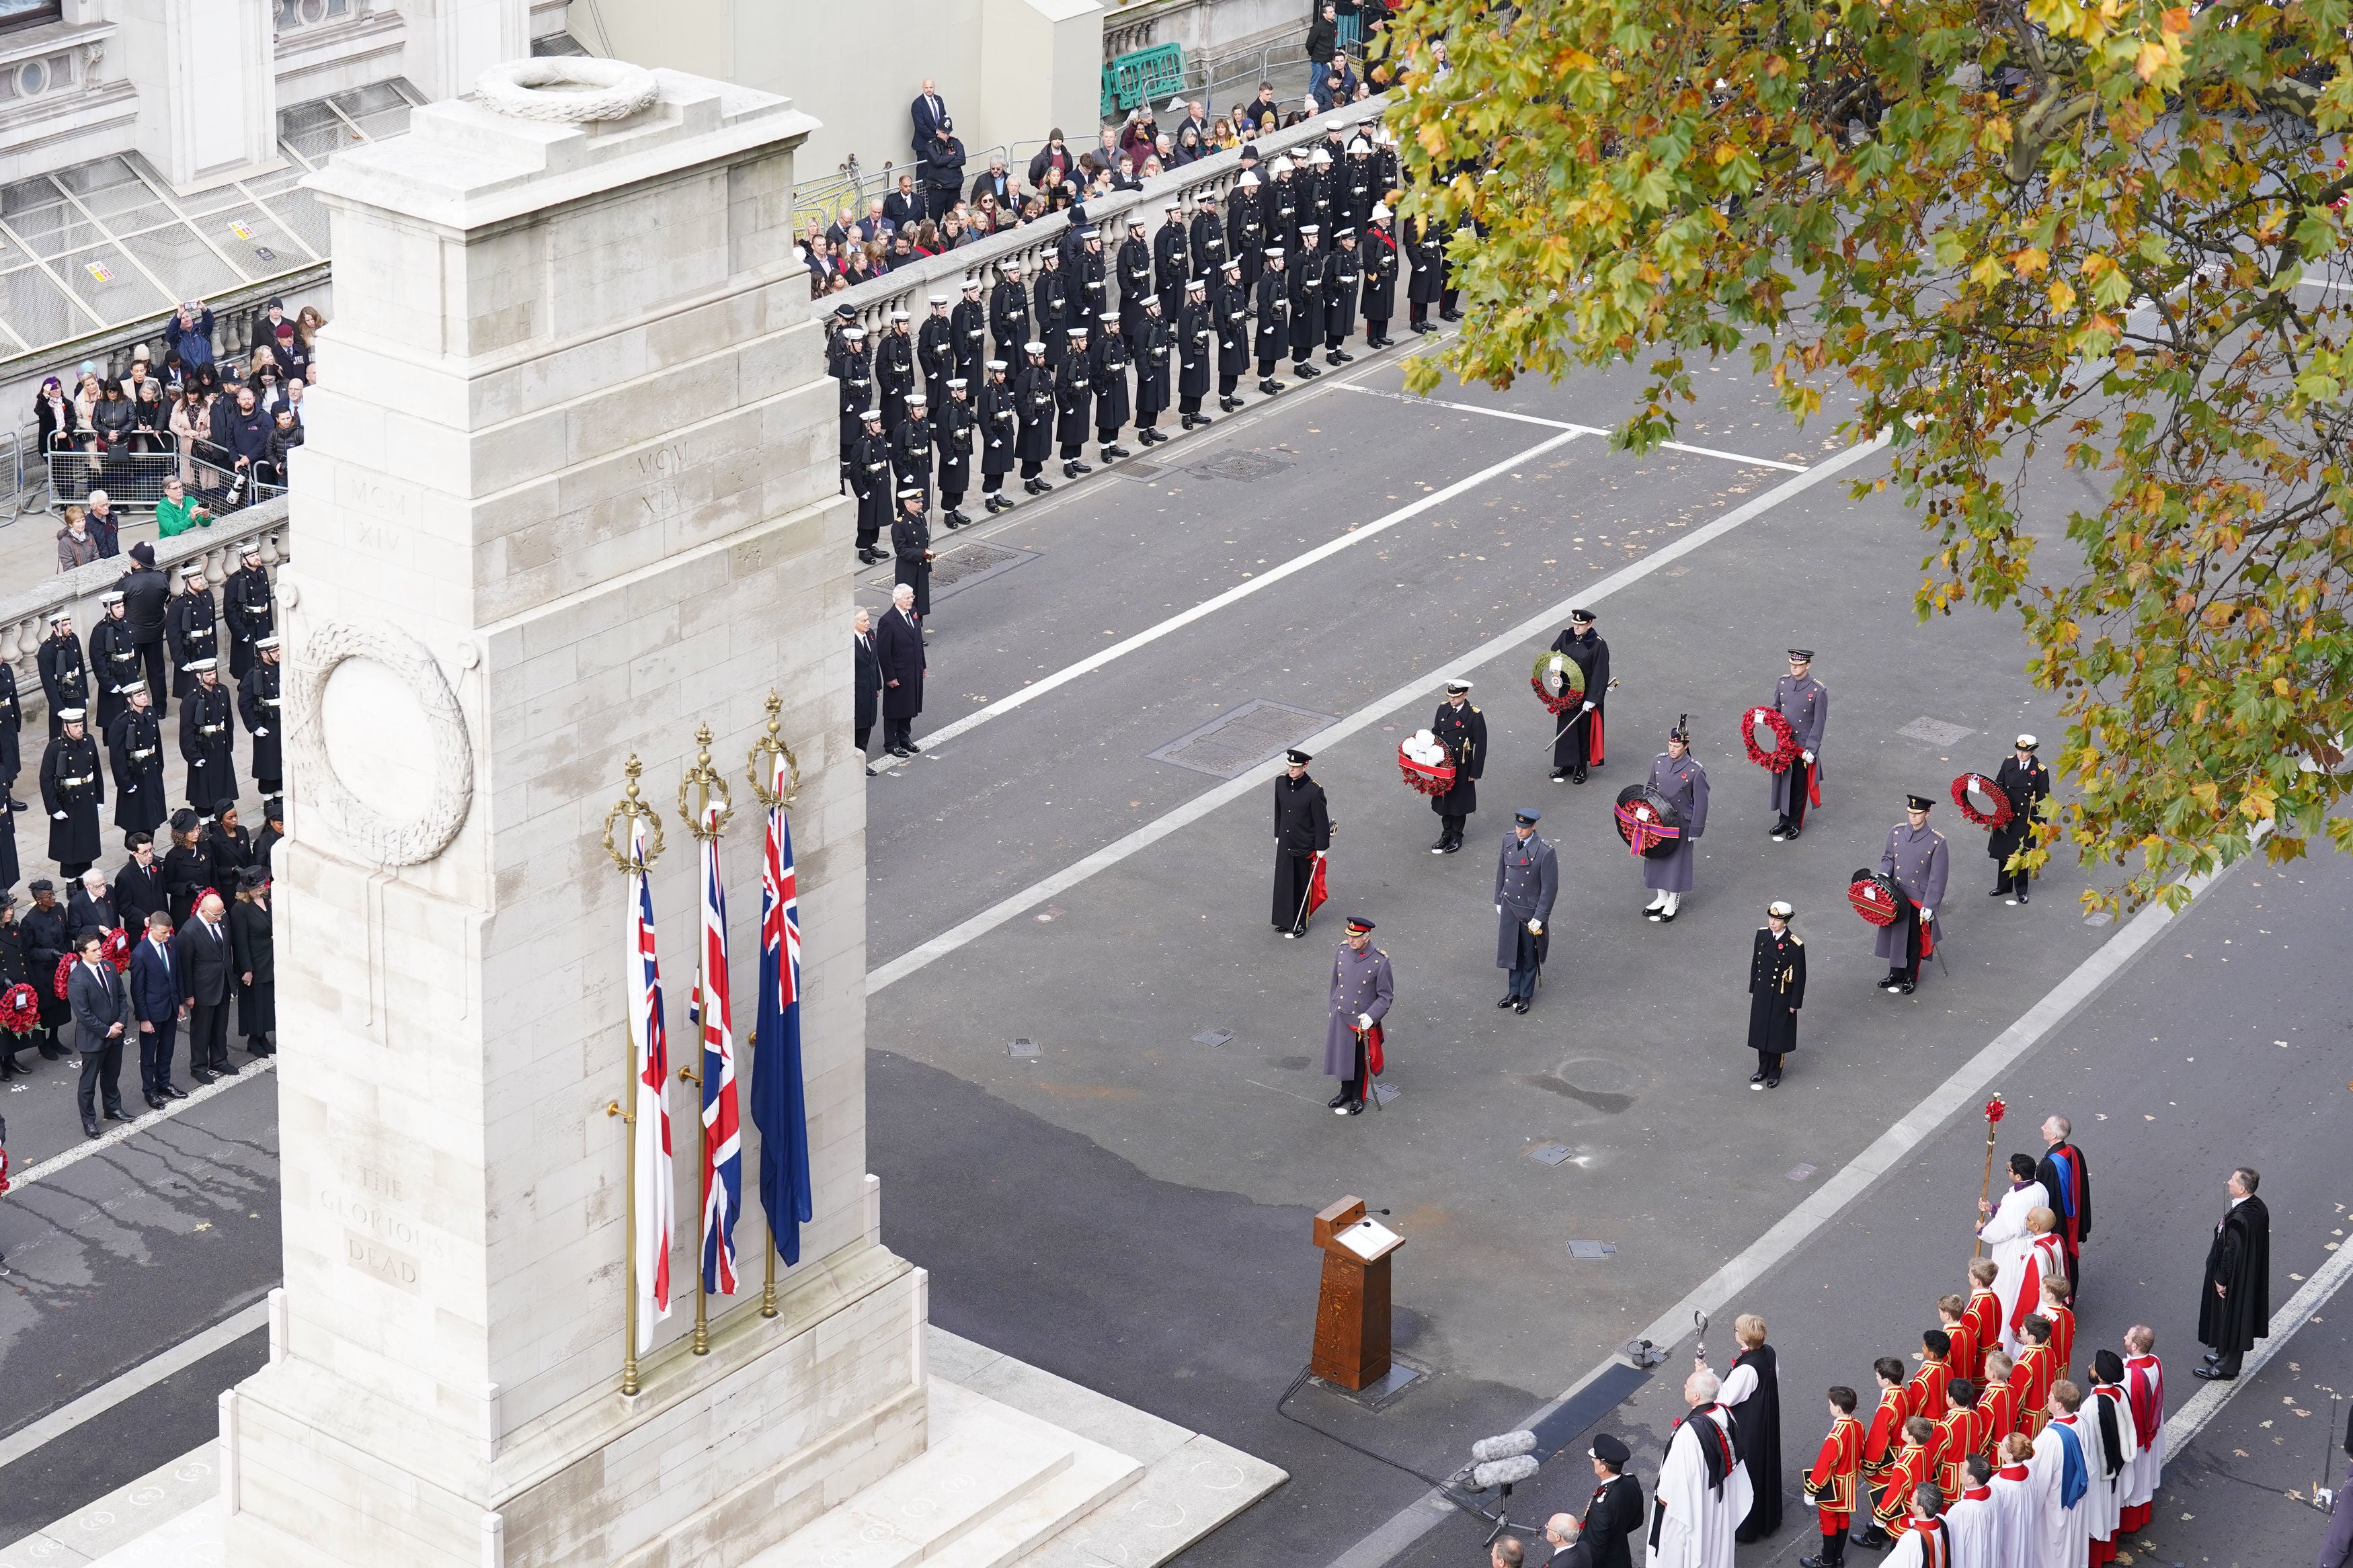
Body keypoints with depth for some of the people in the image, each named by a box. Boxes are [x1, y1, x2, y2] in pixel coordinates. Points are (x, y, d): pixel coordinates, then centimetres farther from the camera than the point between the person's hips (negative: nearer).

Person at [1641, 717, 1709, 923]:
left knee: (1677, 861, 10)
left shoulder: (1695, 771, -18)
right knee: (1657, 858, 16)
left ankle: (1673, 903, 27)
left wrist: (1695, 831, -10)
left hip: (1681, 825, -5)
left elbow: (1701, 804, -12)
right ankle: (1661, 898, 35)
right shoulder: (1658, 762, -5)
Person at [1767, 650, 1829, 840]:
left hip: (1804, 746, -4)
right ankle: (1784, 820, 33)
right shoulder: (1783, 683, -2)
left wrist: (1811, 750, -16)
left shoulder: (1819, 691, -16)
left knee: (1799, 786, 10)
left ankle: (1796, 824, 26)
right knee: (1783, 782, 16)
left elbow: (1819, 723, -13)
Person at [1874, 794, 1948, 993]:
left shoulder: (1937, 842, -17)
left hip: (1918, 900, -4)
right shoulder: (1896, 832, -6)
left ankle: (1911, 977, 32)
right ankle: (1895, 973, 37)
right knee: (1895, 936, 18)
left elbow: (1937, 878, -14)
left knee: (1915, 940, 13)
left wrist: (1929, 906, -15)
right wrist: (1884, 874, -11)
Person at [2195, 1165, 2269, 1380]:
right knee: (2237, 1318, 25)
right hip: (2251, 1273, 9)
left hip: (2234, 1278, -9)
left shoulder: (2239, 1220, -34)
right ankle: (2226, 1356, 43)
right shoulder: (2258, 1207, -6)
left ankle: (2226, 1368, 26)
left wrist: (2221, 1279, -16)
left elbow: (2231, 1252, -27)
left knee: (2229, 1319, 10)